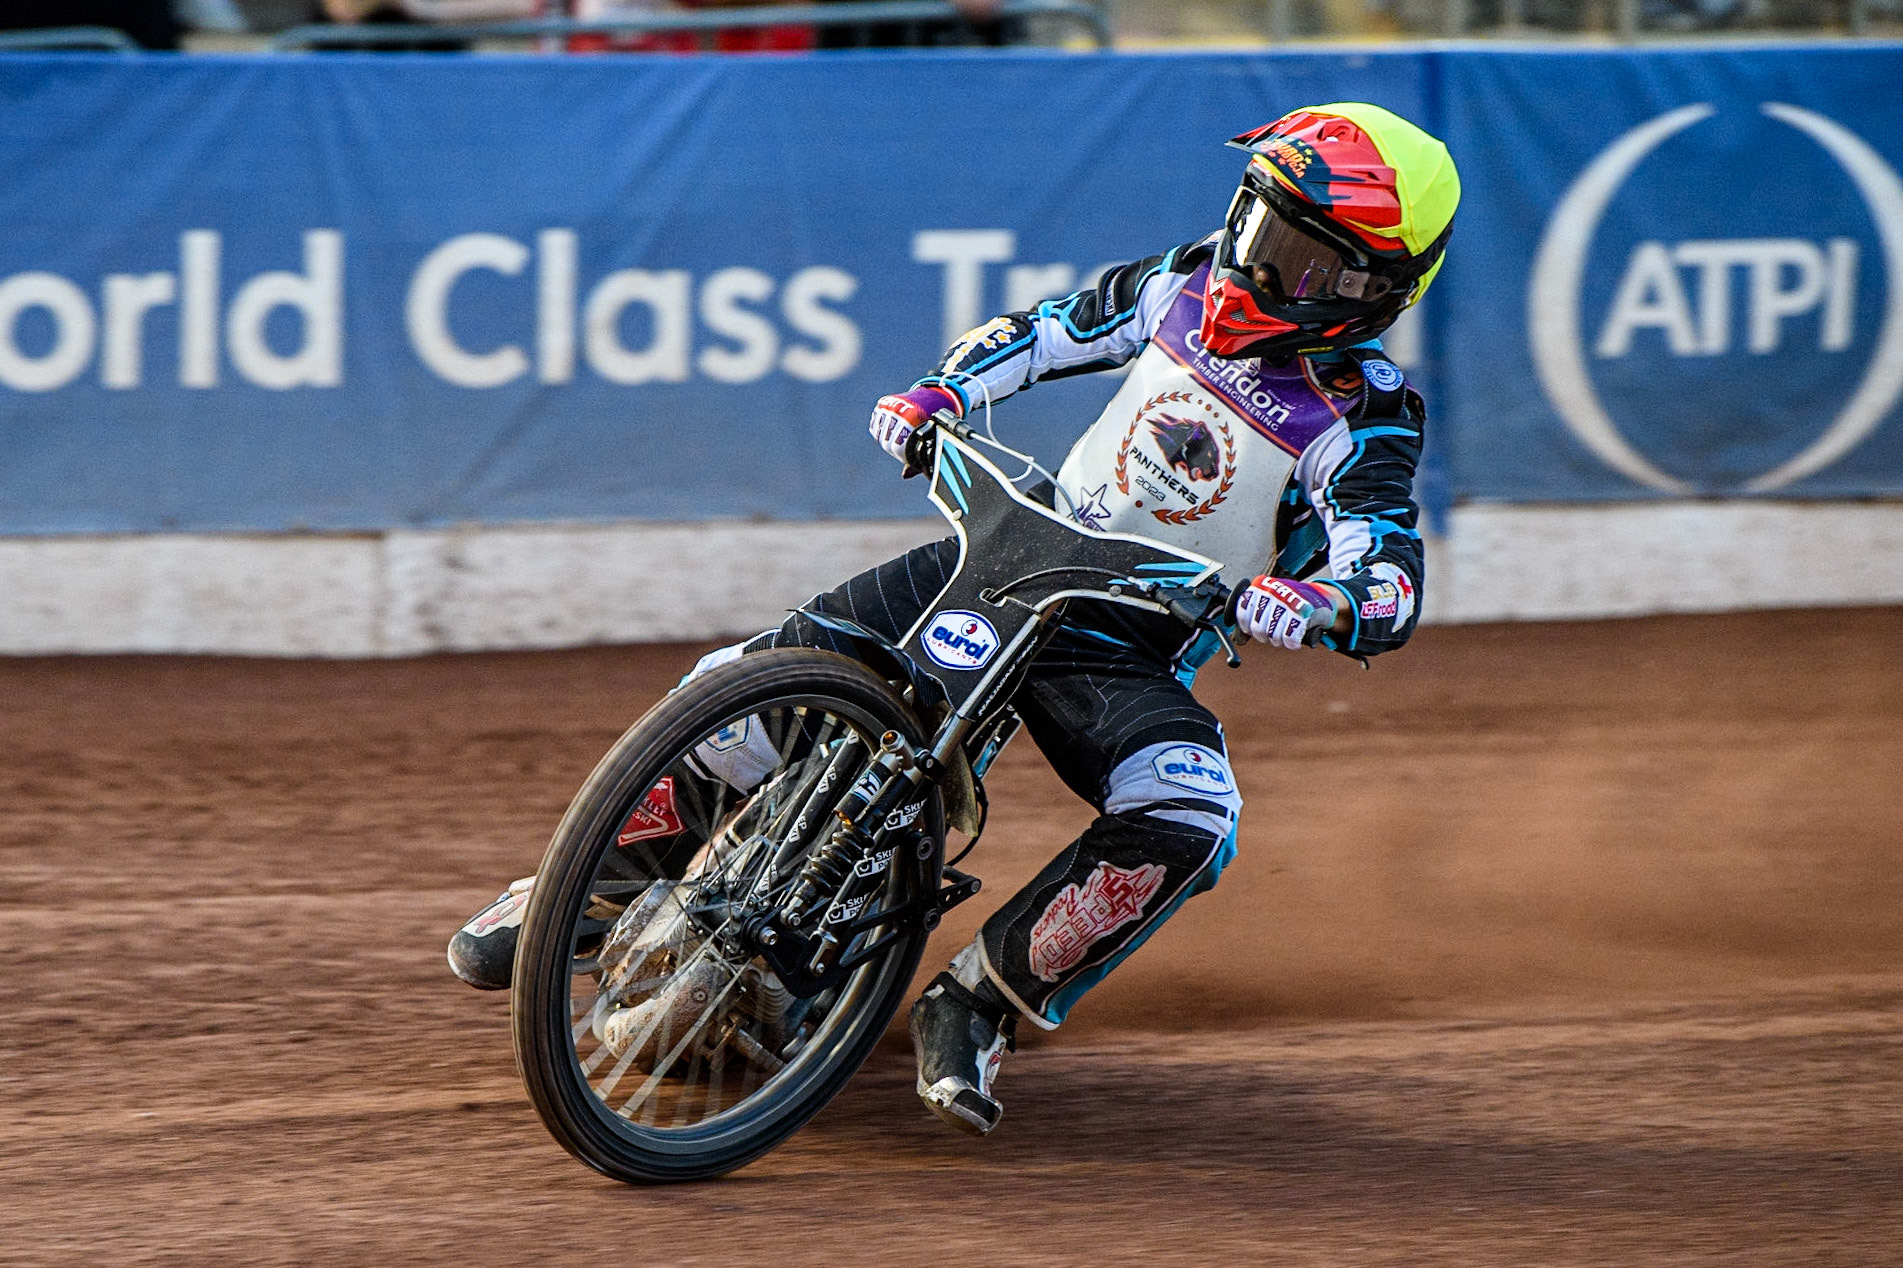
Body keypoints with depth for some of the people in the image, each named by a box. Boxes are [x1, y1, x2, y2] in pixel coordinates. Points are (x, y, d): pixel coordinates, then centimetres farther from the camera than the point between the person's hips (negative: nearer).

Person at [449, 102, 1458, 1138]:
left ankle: (976, 1009, -16)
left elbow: (1391, 589, -26)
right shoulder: (1193, 285, -1)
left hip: (1131, 651, -4)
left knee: (1187, 821, -33)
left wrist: (1309, 604, -48)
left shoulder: (1362, 421, -15)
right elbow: (1054, 328, 15)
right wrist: (939, 391, -2)